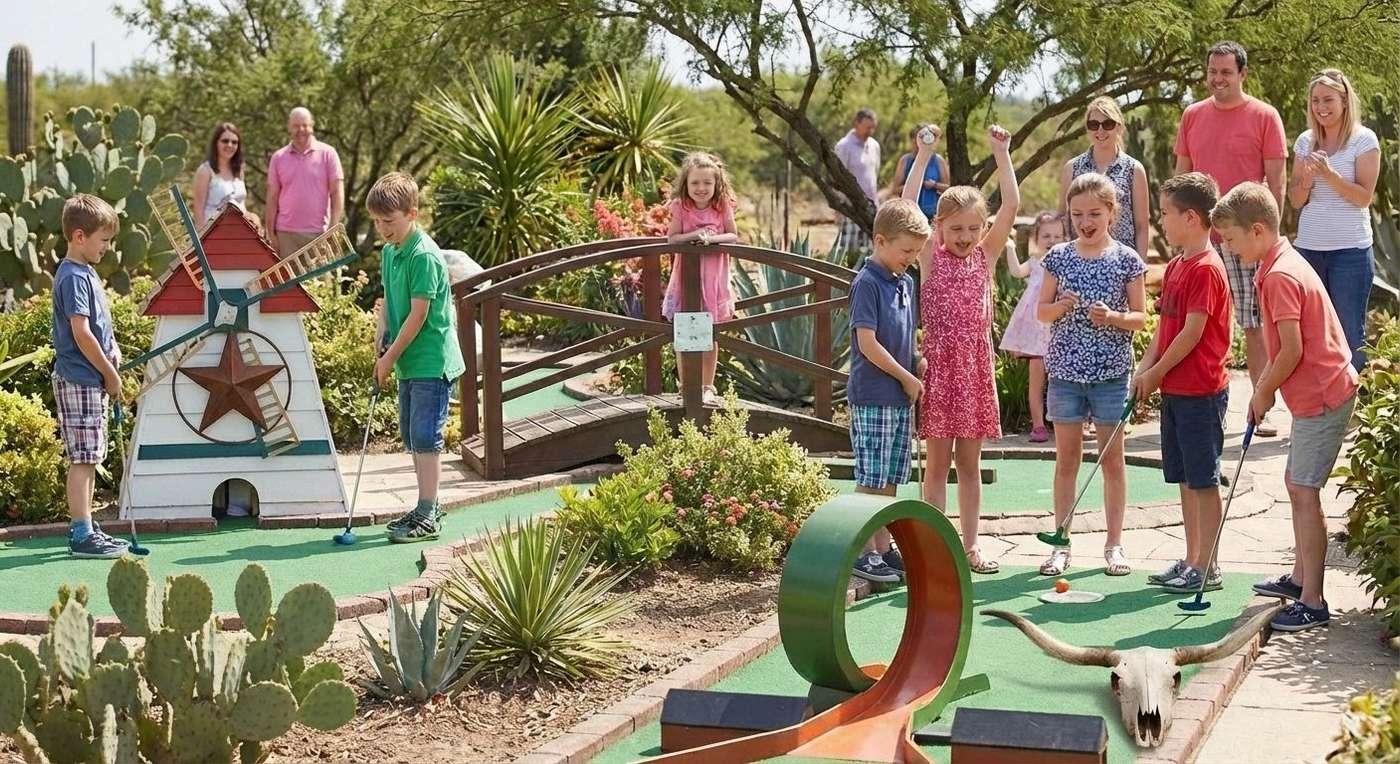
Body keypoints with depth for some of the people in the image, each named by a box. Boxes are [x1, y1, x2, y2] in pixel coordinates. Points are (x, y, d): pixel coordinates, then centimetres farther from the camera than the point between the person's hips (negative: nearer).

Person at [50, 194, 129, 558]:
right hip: (80, 380, -10)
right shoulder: (74, 277, -15)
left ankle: (85, 527, 21)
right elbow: (81, 333, -20)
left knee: (89, 459, 14)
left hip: (91, 380, 10)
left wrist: (112, 350, 5)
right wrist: (110, 374, -13)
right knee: (82, 459, -8)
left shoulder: (85, 273, 15)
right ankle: (81, 535, -7)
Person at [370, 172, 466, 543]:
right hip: (409, 361, 9)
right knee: (412, 436, 15)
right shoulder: (389, 252, 9)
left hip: (432, 361, -9)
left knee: (425, 436, -8)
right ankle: (428, 506, 25)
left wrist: (391, 356, -14)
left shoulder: (424, 255, -18)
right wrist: (381, 343, 3)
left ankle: (427, 516, -4)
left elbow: (418, 314, -19)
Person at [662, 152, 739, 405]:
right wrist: (694, 235, -24)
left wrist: (712, 238, -23)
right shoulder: (681, 207, -8)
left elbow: (733, 236, -6)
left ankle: (707, 387, 22)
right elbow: (672, 238, -9)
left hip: (714, 280, 1)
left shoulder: (723, 207, -5)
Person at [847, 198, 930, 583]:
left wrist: (914, 379, 6)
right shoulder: (867, 283, -12)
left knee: (890, 479, 12)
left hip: (902, 397, 8)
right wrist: (906, 378, -10)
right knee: (870, 479, -4)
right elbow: (867, 343, -17)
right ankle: (864, 554, 1)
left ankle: (883, 548, 19)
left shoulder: (907, 283, 13)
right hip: (873, 397, -8)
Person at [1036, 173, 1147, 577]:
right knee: (1067, 456, 7)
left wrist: (1113, 317, -19)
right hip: (1065, 368, 1)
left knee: (1112, 456, 5)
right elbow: (1041, 312, 7)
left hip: (1111, 371, -1)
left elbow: (1140, 316, 0)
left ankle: (1114, 544, 14)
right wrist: (1062, 305, -14)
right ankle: (1061, 543, 14)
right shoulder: (1059, 257, 3)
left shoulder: (1126, 260, -2)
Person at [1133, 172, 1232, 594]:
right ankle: (1192, 560, 21)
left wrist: (1156, 372, -11)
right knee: (1185, 479, 13)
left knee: (1203, 479, -2)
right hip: (1175, 389, 9)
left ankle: (1207, 567, 4)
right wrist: (1144, 368, 2)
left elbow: (1193, 331, -19)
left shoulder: (1206, 269, -16)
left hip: (1201, 391, -9)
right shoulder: (1176, 266, 13)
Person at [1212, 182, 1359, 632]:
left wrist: (1264, 392, -8)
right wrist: (1265, 385, 10)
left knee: (1304, 491, -9)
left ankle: (1312, 602, -8)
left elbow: (1292, 351, -22)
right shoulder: (1280, 266, 12)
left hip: (1321, 397, -11)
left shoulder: (1280, 277, -20)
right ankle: (1300, 577, 33)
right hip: (1315, 395, 11)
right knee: (1295, 482, 20)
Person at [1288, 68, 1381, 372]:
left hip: (1350, 251, -4)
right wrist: (1307, 178, -10)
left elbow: (1364, 198, -9)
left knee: (1350, 332, 0)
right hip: (1308, 247, 4)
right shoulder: (1306, 141, 10)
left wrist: (1329, 173, -20)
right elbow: (1296, 201, 11)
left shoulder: (1364, 140, -3)